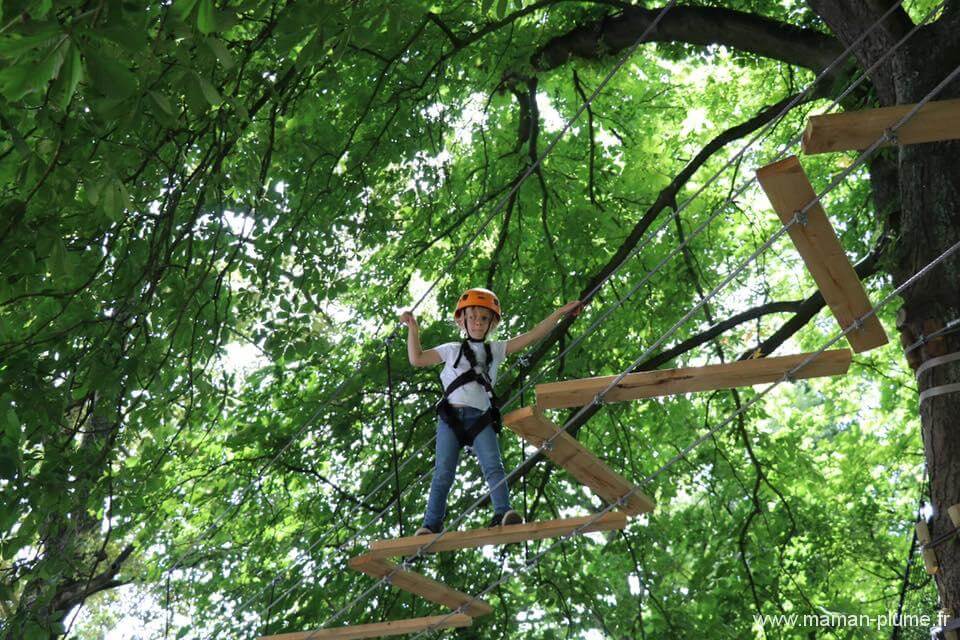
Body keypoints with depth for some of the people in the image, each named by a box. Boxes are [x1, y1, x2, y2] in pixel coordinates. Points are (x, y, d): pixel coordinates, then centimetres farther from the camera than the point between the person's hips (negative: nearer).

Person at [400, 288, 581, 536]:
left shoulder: (496, 349, 22)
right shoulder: (452, 349, 22)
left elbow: (531, 336, 16)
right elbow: (416, 359, 18)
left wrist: (560, 312, 12)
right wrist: (413, 329, 11)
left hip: (481, 417, 0)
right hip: (451, 415, 0)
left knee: (493, 466, -18)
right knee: (443, 472, -6)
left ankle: (503, 513, -30)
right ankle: (431, 525, -7)